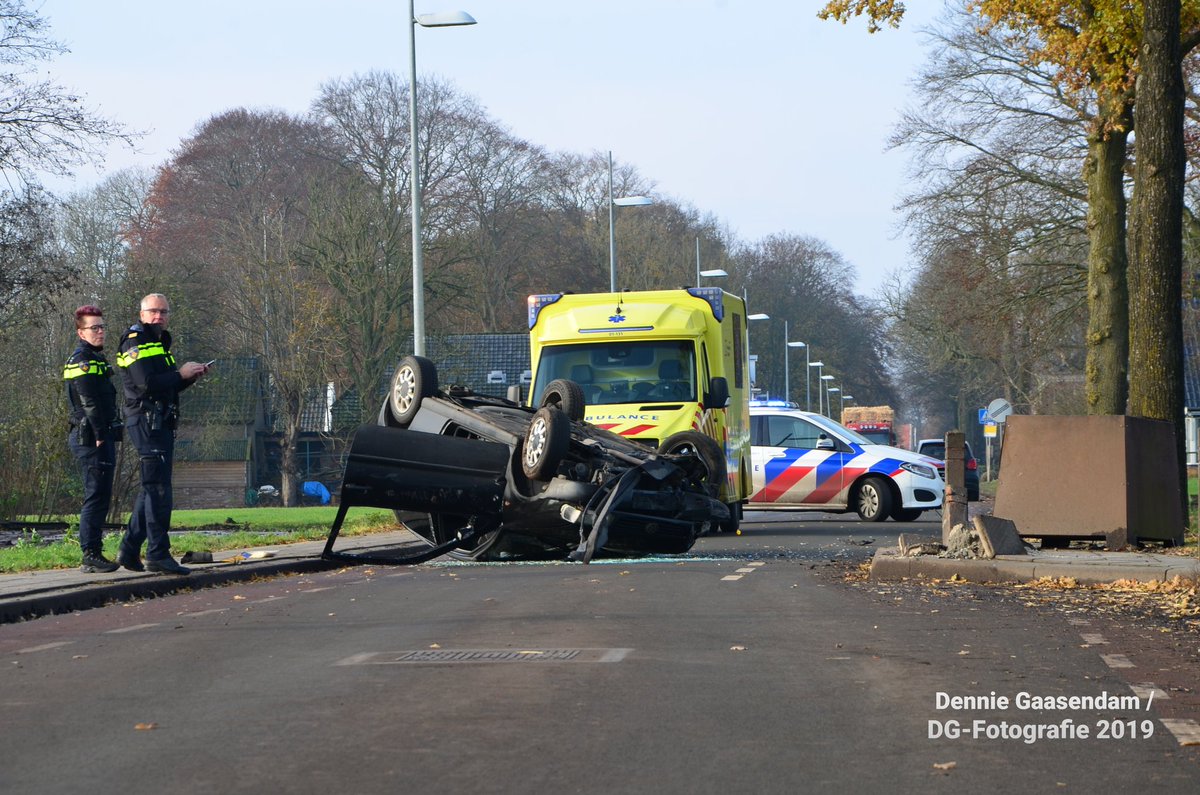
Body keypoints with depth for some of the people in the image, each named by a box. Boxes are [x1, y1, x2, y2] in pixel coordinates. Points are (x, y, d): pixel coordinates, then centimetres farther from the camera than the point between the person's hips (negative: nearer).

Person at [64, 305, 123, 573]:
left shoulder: (95, 358, 23)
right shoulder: (82, 360, -11)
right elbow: (89, 402, -19)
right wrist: (100, 435, -20)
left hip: (101, 437, 11)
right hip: (92, 438, -11)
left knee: (100, 498, 12)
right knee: (97, 496, -11)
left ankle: (93, 553, 16)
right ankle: (91, 556, -11)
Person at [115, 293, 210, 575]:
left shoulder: (159, 343, 23)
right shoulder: (135, 342, -8)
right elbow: (147, 383, -21)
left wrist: (190, 376, 8)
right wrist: (180, 374, -12)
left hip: (160, 423, 10)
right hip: (146, 421, -10)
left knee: (152, 488, 13)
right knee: (158, 488, -12)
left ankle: (129, 550, 17)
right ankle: (158, 555, -12)